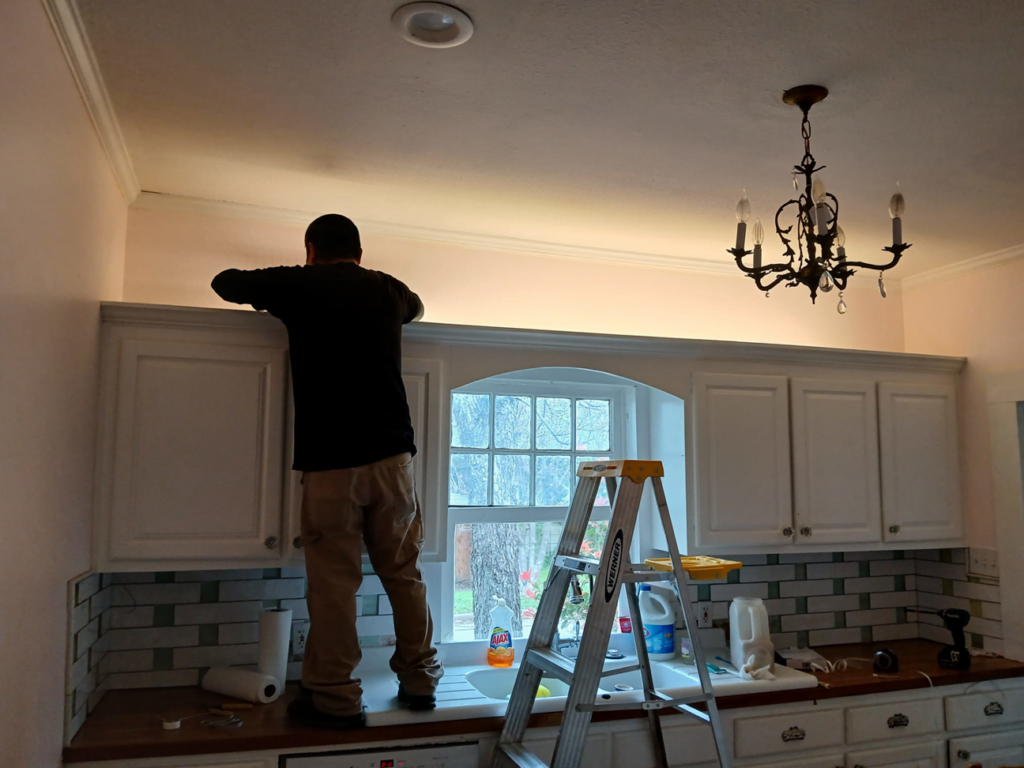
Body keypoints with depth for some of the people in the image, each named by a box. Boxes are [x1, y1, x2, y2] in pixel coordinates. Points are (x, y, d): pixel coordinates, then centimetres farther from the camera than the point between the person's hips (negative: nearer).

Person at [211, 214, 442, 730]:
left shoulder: (300, 286, 3)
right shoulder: (388, 290, 13)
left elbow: (226, 282, 17)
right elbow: (416, 307, 37)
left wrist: (273, 294, 33)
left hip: (329, 460, -3)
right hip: (392, 453, 4)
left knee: (333, 582, 4)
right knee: (403, 574, 12)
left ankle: (335, 700, 11)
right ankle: (419, 681, 22)